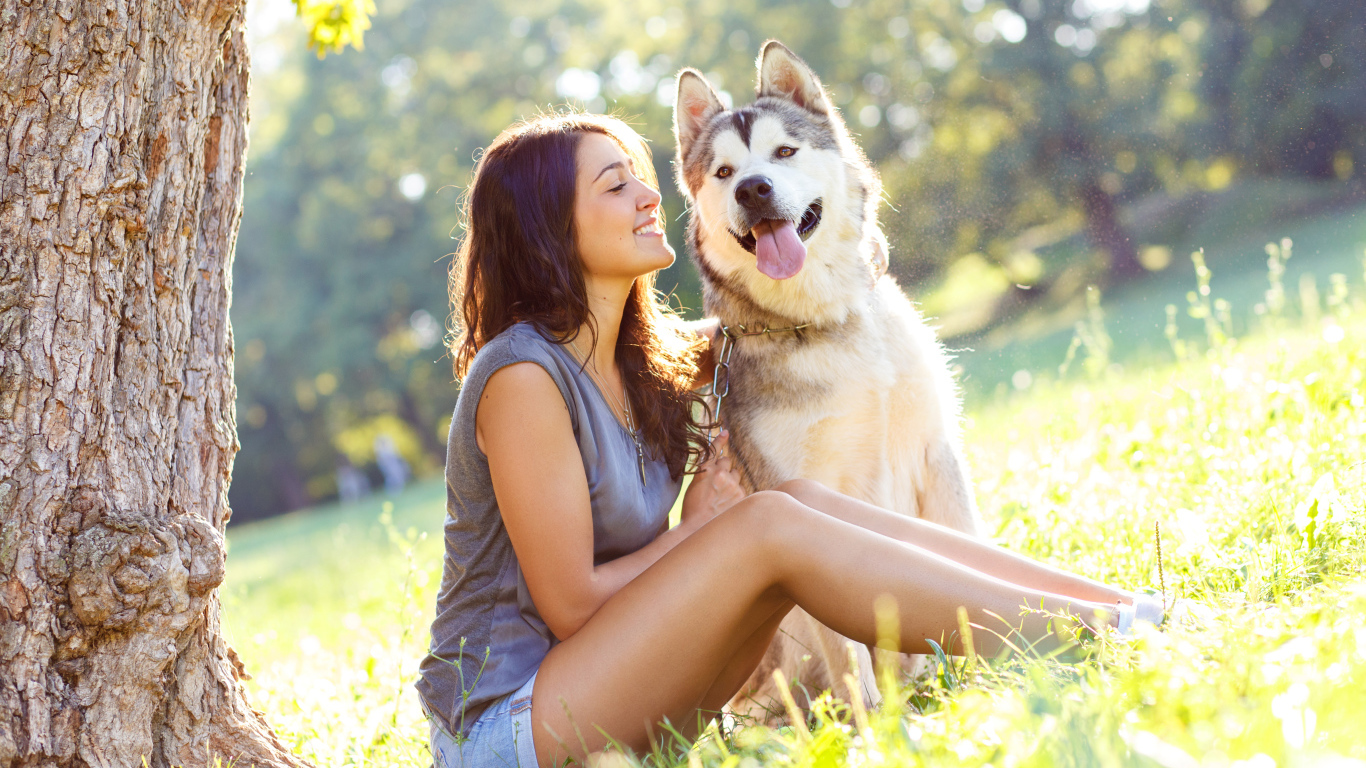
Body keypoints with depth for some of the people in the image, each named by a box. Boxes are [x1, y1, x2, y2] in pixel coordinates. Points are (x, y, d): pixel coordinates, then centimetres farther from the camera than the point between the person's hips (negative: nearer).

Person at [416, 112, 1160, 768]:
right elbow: (570, 603, -17)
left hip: (582, 685, 8)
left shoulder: (644, 357, 8)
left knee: (804, 500, -8)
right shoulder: (522, 376, -18)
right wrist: (698, 533, -5)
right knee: (772, 526, -23)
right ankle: (1088, 636, -22)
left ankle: (1105, 598, -12)